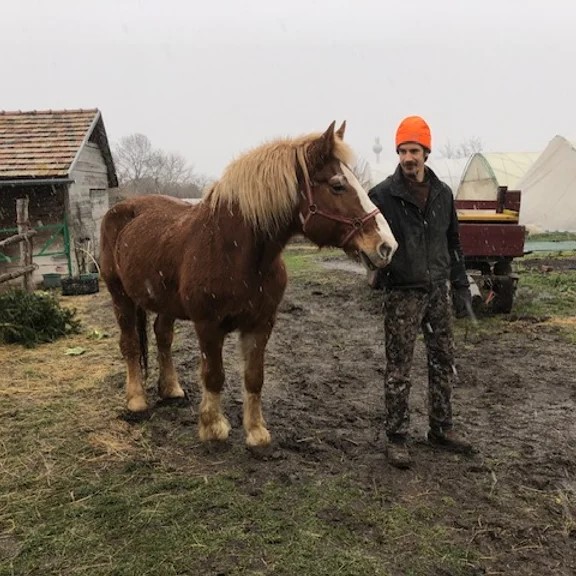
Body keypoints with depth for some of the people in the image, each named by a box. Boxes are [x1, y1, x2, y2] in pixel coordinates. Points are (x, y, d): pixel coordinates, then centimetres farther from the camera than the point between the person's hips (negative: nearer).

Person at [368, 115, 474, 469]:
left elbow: (453, 241, 13)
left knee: (444, 363, 13)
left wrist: (461, 284, 11)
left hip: (438, 291, 5)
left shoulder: (443, 193, 6)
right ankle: (397, 438, 14)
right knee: (399, 370, 2)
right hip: (403, 293, -5)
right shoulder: (383, 194, -9)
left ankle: (442, 430, 28)